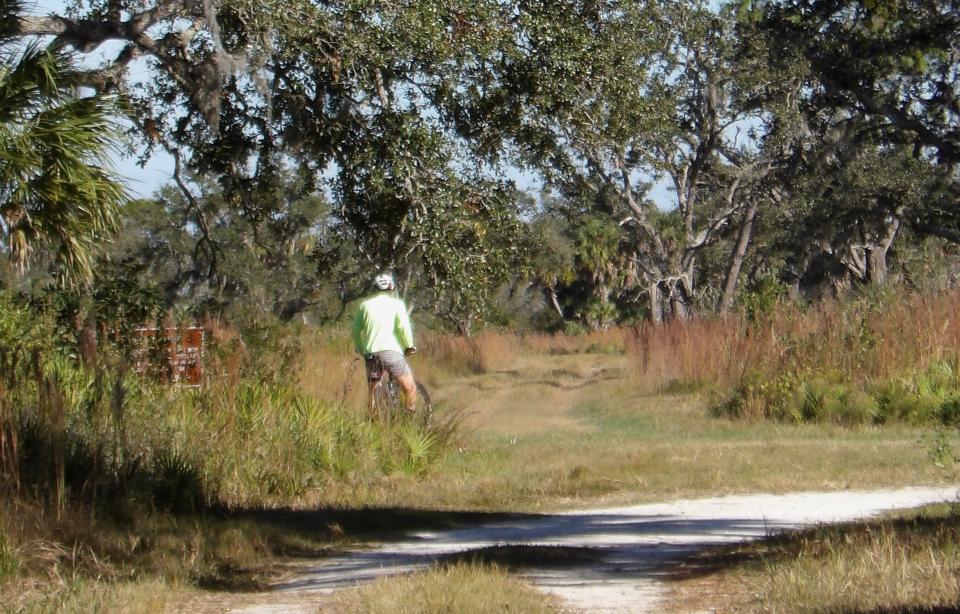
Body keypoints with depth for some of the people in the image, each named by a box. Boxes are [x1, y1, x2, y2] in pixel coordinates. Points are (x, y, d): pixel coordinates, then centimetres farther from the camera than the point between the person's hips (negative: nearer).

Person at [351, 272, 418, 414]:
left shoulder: (365, 305, 14)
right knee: (410, 388, 2)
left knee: (372, 391, 14)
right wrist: (409, 346, 5)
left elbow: (356, 330, 14)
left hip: (371, 353, 4)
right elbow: (403, 327, -8)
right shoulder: (396, 303, 4)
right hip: (391, 351, -4)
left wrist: (360, 350, 27)